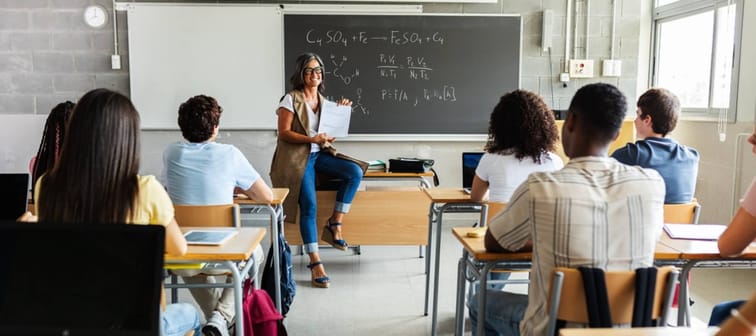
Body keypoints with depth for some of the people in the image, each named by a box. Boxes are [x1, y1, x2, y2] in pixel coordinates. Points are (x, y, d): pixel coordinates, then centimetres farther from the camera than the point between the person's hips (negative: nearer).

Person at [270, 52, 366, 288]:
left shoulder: (323, 100, 14)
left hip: (319, 154, 6)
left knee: (355, 172, -20)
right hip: (296, 158, -6)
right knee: (309, 205, -22)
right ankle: (315, 262, -12)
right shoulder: (291, 99, -4)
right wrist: (312, 139, -21)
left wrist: (343, 111, 3)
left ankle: (334, 224, -11)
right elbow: (284, 133, -10)